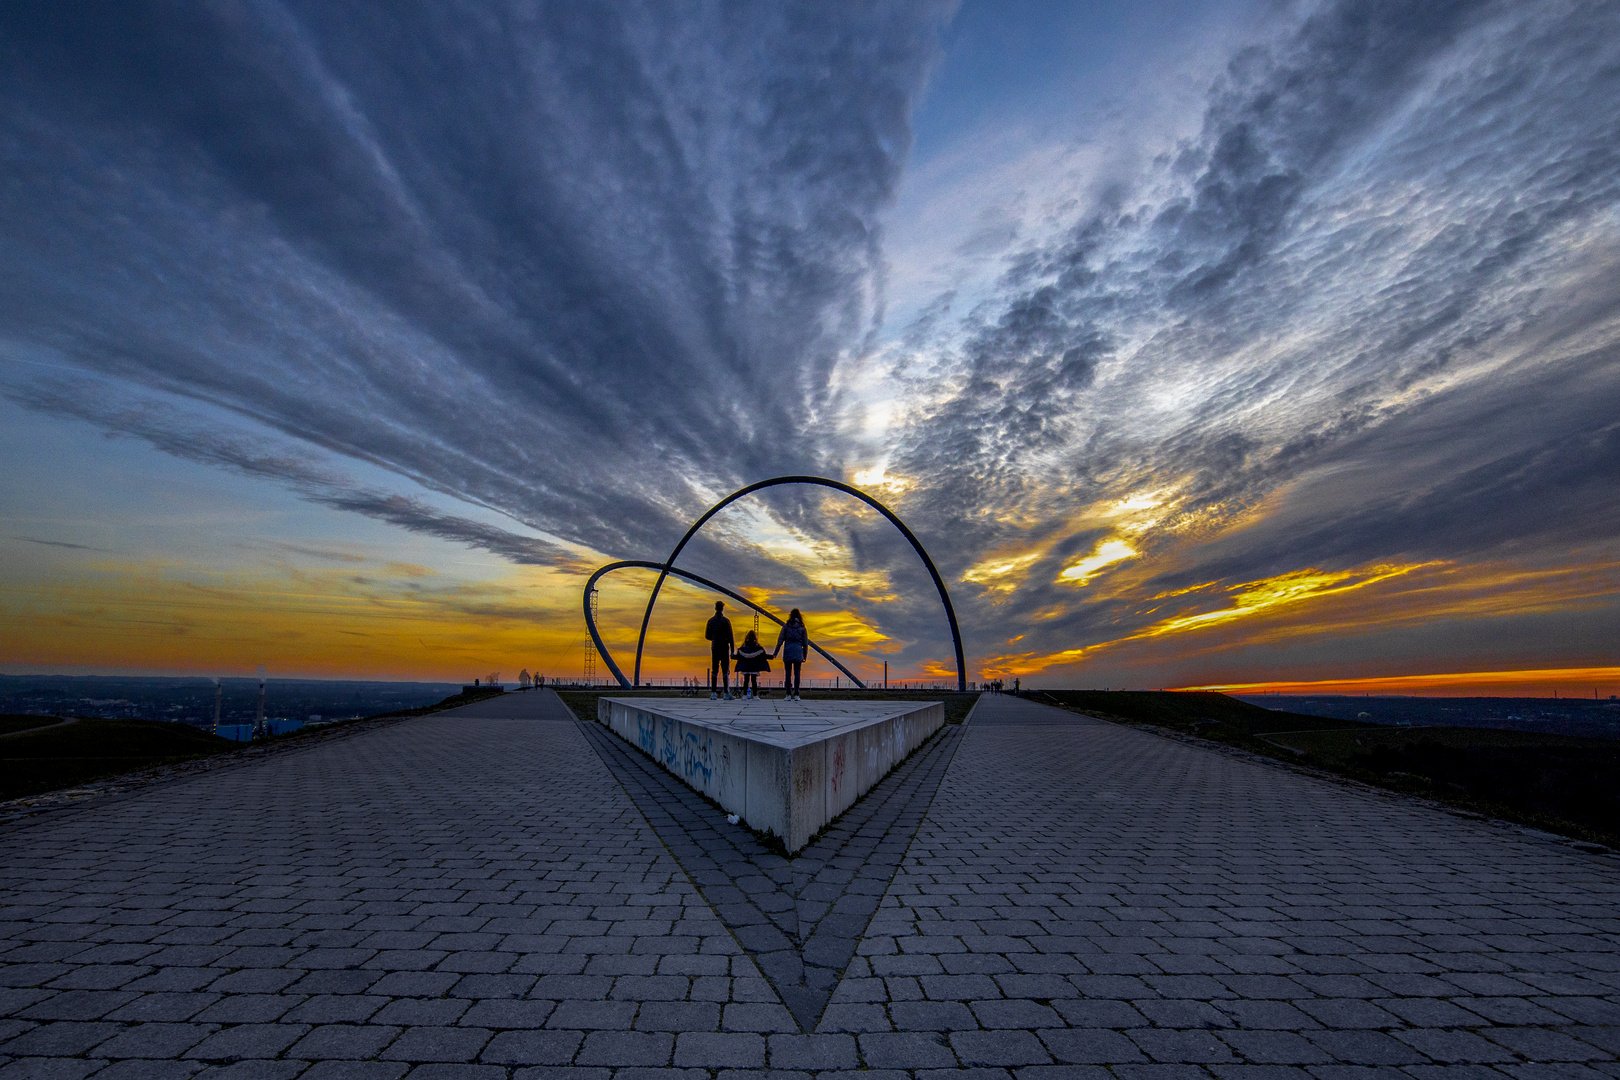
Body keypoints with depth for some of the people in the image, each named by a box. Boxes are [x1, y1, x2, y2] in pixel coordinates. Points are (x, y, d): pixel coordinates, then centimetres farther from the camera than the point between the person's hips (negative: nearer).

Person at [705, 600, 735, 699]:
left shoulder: (710, 621, 5)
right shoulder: (726, 621, -8)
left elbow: (707, 636, 10)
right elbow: (730, 636, -10)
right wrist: (732, 650, -5)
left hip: (714, 648, 4)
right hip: (724, 648, -4)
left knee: (714, 671, 6)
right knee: (725, 671, -1)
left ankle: (713, 693, 3)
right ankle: (726, 693, -3)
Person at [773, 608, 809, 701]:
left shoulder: (786, 626, 3)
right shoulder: (802, 627, 6)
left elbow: (780, 640, 1)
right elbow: (805, 643, 7)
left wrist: (775, 653, 6)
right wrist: (805, 655, 15)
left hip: (788, 651, 0)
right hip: (798, 652, 1)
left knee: (788, 673, 3)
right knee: (797, 674, 3)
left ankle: (788, 694, -2)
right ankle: (796, 695, -1)